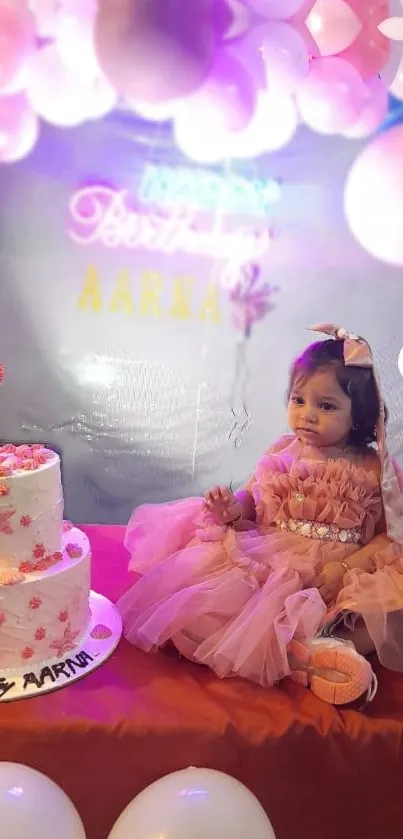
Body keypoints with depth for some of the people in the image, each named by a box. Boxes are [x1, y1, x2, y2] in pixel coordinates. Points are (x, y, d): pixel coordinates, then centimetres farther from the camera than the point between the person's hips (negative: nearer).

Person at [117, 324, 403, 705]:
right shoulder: (281, 455, 5)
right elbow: (253, 497, 13)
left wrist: (349, 568, -17)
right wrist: (233, 507, -12)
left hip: (341, 579, -2)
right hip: (269, 563, 3)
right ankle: (314, 652, -29)